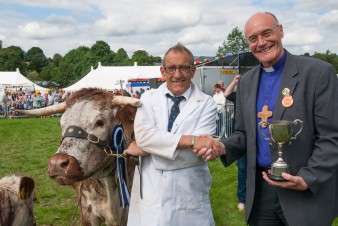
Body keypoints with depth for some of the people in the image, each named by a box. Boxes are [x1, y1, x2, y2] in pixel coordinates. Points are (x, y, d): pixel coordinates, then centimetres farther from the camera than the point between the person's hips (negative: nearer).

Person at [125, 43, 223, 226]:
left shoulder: (206, 104, -4)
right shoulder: (148, 98, 3)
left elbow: (196, 152, -15)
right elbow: (143, 135, -14)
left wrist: (145, 150, -14)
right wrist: (191, 140, -23)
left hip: (189, 196, -1)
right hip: (149, 193, 2)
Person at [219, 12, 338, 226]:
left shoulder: (319, 72, -10)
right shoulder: (246, 81, 7)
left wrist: (308, 179, -21)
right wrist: (222, 148, -9)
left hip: (309, 194, -4)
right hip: (260, 190, 5)